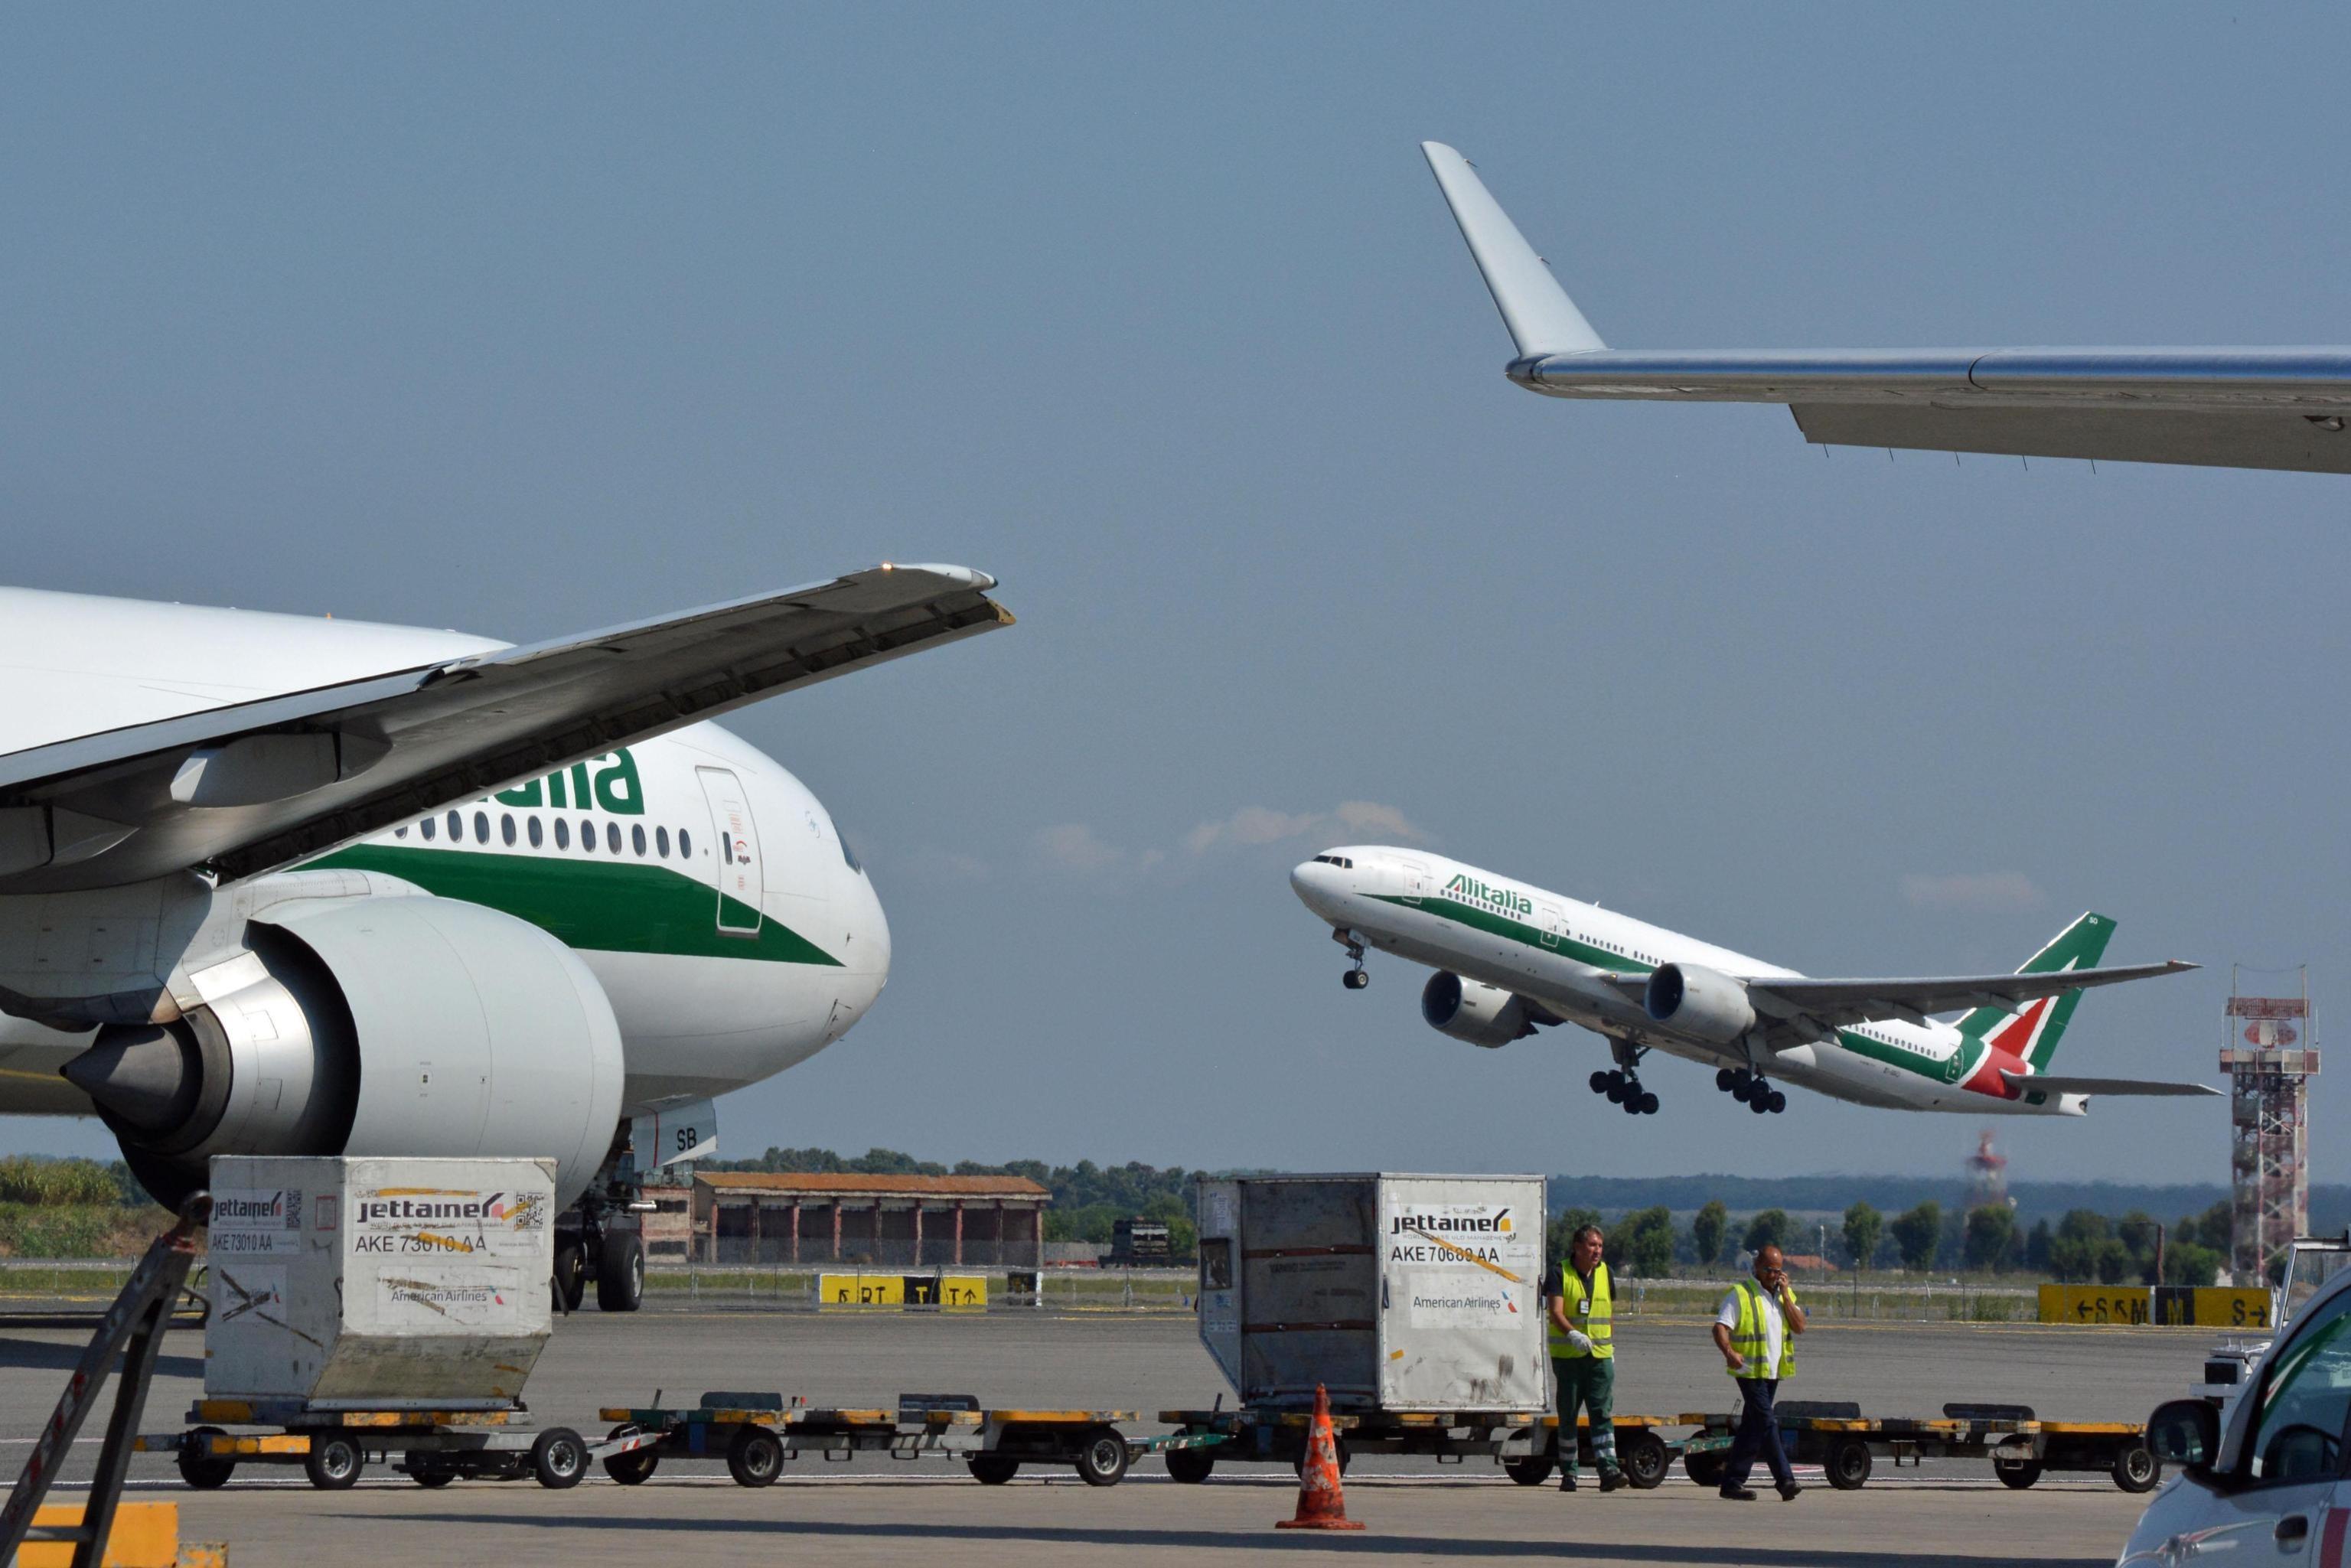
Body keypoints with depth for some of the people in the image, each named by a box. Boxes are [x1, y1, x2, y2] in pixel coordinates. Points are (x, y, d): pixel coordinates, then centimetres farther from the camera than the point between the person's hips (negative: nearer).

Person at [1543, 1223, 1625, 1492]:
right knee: (1568, 1416, 5)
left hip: (1600, 1356, 3)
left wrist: (1611, 1346, 15)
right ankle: (1568, 1474, 11)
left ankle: (1608, 1470, -16)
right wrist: (1573, 1334, -34)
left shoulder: (1604, 1272, 10)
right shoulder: (1560, 1274, -5)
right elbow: (1555, 1313, -16)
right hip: (1567, 1356, -3)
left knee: (1602, 1412, -8)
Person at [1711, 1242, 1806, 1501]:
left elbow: (1799, 1327, 4)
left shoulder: (1786, 1294, 14)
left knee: (1752, 1427, 8)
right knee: (1767, 1424, -13)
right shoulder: (1740, 1294, -5)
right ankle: (1784, 1480, -16)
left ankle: (1733, 1482, 13)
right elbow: (1720, 1327, -13)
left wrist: (1785, 1295, -4)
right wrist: (1729, 1352, -31)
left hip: (1773, 1372, 7)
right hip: (1750, 1371, -7)